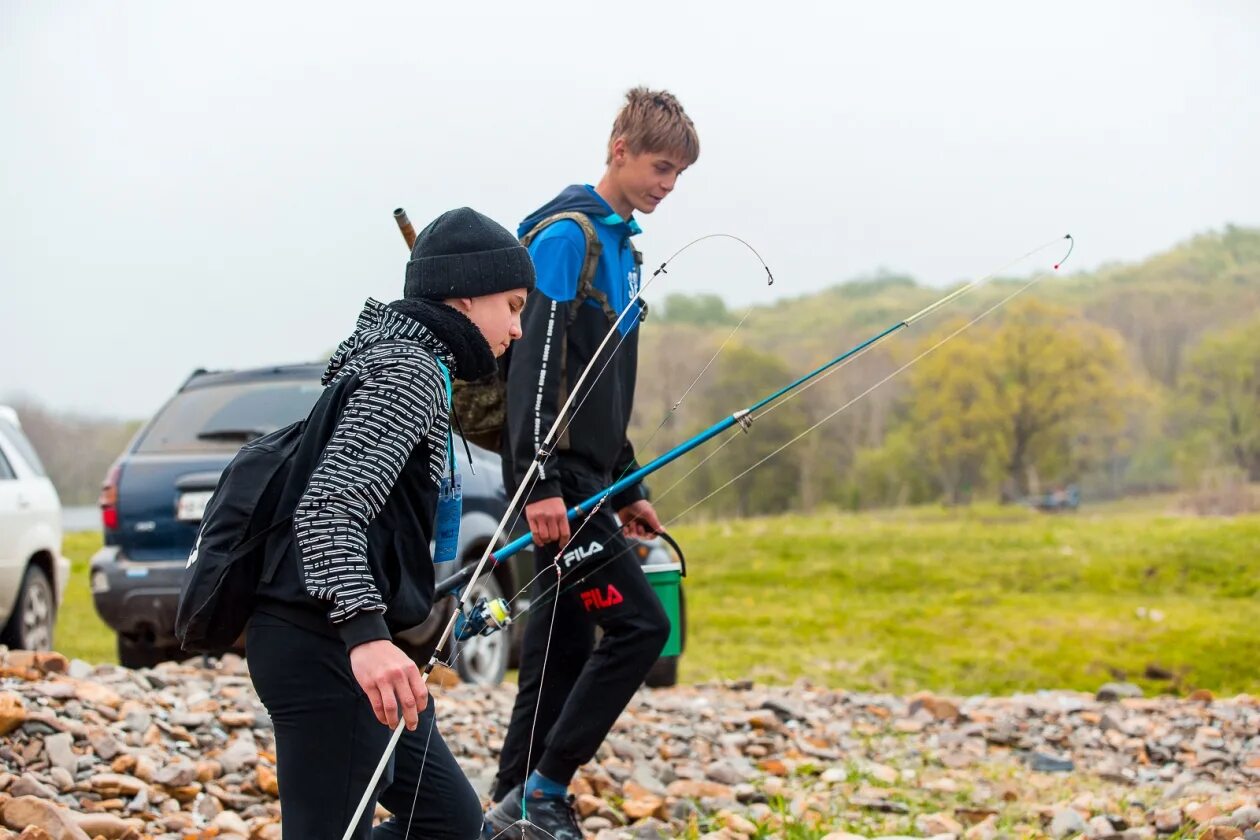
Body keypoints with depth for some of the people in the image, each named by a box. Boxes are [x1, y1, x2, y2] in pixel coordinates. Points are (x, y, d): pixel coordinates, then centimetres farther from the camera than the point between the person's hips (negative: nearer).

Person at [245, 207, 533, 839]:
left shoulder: (398, 362, 19)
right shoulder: (410, 372, -12)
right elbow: (327, 509, -25)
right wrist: (364, 633, -37)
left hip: (349, 646, 11)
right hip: (324, 650, -11)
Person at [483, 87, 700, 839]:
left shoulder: (619, 241, 18)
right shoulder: (568, 231, -11)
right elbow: (534, 362, -19)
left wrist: (626, 489, 23)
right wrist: (540, 483, -25)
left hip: (583, 479, 9)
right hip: (555, 478, -9)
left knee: (565, 648, 8)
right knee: (639, 623, -12)